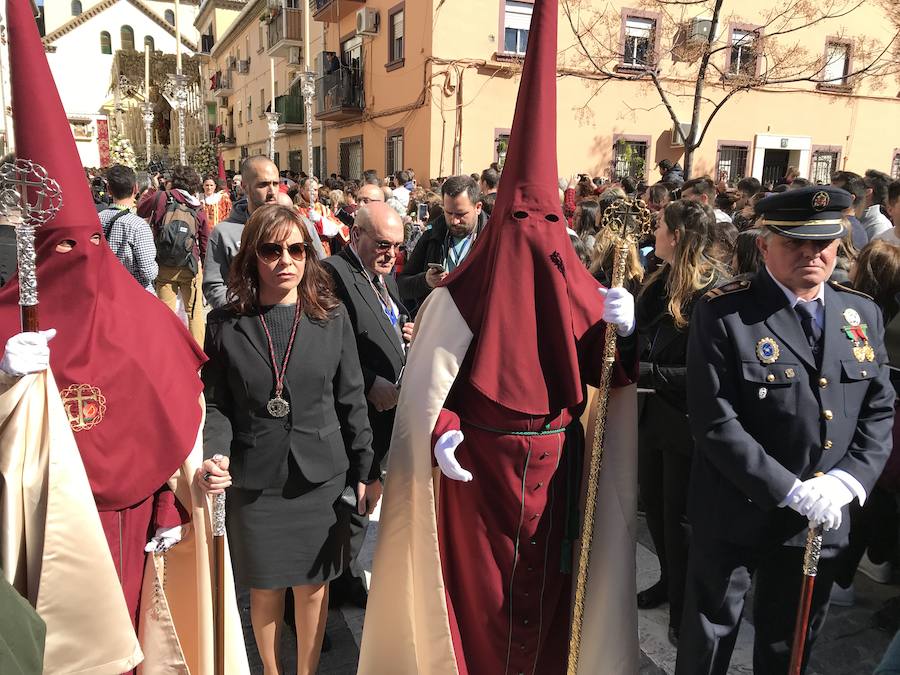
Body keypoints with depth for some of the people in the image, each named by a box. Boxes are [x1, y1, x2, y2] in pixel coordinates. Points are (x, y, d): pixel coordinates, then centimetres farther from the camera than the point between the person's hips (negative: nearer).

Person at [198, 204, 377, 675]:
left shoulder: (332, 318, -2)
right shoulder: (225, 324, -3)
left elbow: (351, 402, 2)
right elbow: (217, 404, 0)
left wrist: (365, 473, 3)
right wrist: (216, 456, -19)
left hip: (321, 478, 1)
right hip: (253, 482, 0)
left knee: (313, 585, 14)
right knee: (265, 588, 16)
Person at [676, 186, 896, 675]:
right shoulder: (722, 313, -14)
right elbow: (714, 422, -20)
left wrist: (846, 480, -11)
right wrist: (791, 490, -22)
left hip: (823, 519, 5)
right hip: (737, 514, -4)